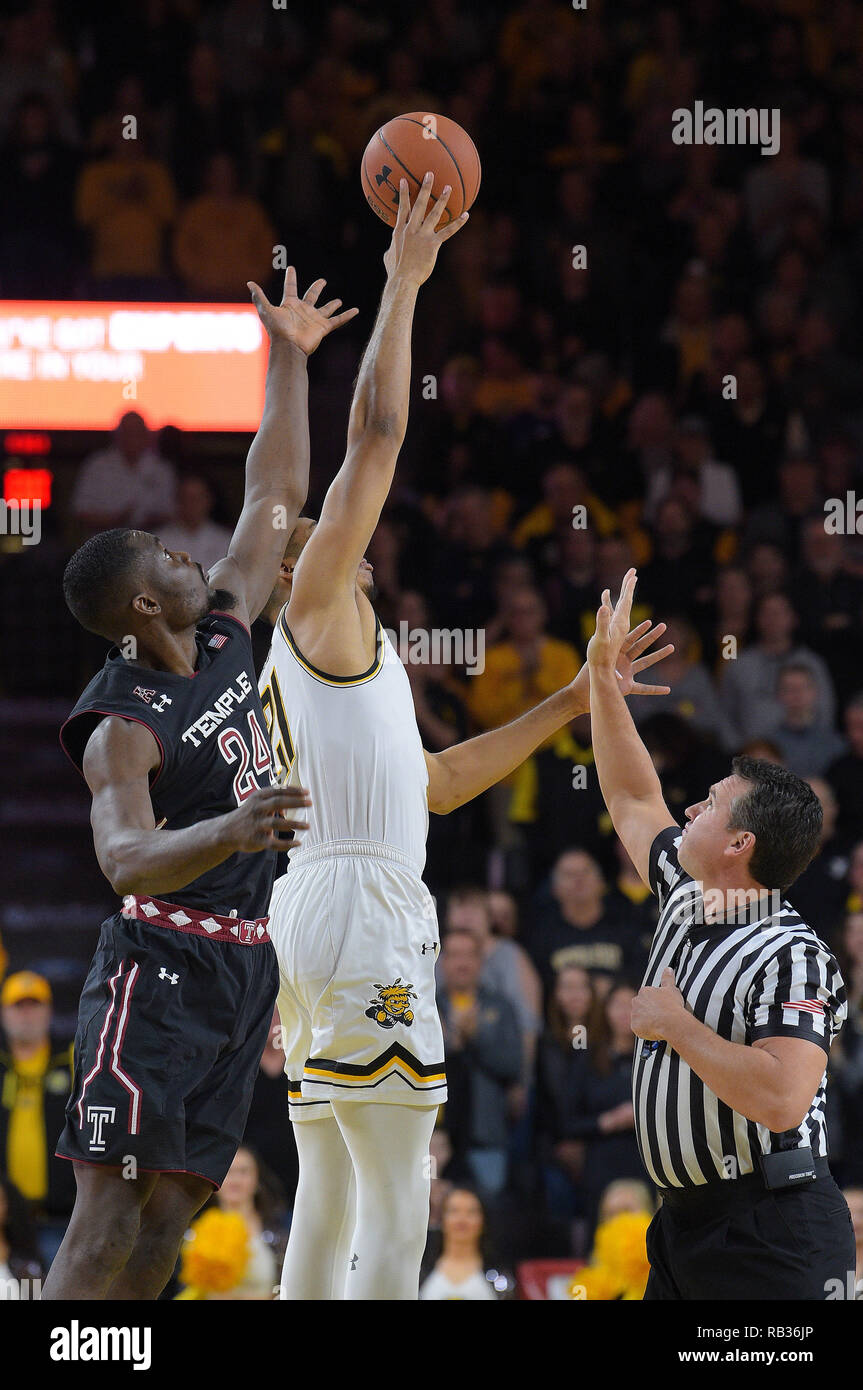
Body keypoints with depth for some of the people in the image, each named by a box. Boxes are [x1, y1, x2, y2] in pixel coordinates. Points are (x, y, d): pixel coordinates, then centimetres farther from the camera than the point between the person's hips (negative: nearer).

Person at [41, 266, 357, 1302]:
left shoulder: (224, 631, 7)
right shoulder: (121, 724, -16)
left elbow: (276, 493, 16)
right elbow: (127, 861, -31)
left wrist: (289, 361, 13)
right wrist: (228, 832, -49)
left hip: (246, 965, 8)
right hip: (162, 966, -8)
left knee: (172, 1210, 5)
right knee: (113, 1206, -14)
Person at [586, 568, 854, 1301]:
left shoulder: (792, 959, -16)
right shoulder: (689, 901, 11)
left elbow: (781, 1098, -29)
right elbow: (633, 800, 27)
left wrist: (673, 1025, -18)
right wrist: (601, 672, 25)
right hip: (685, 1223, 9)